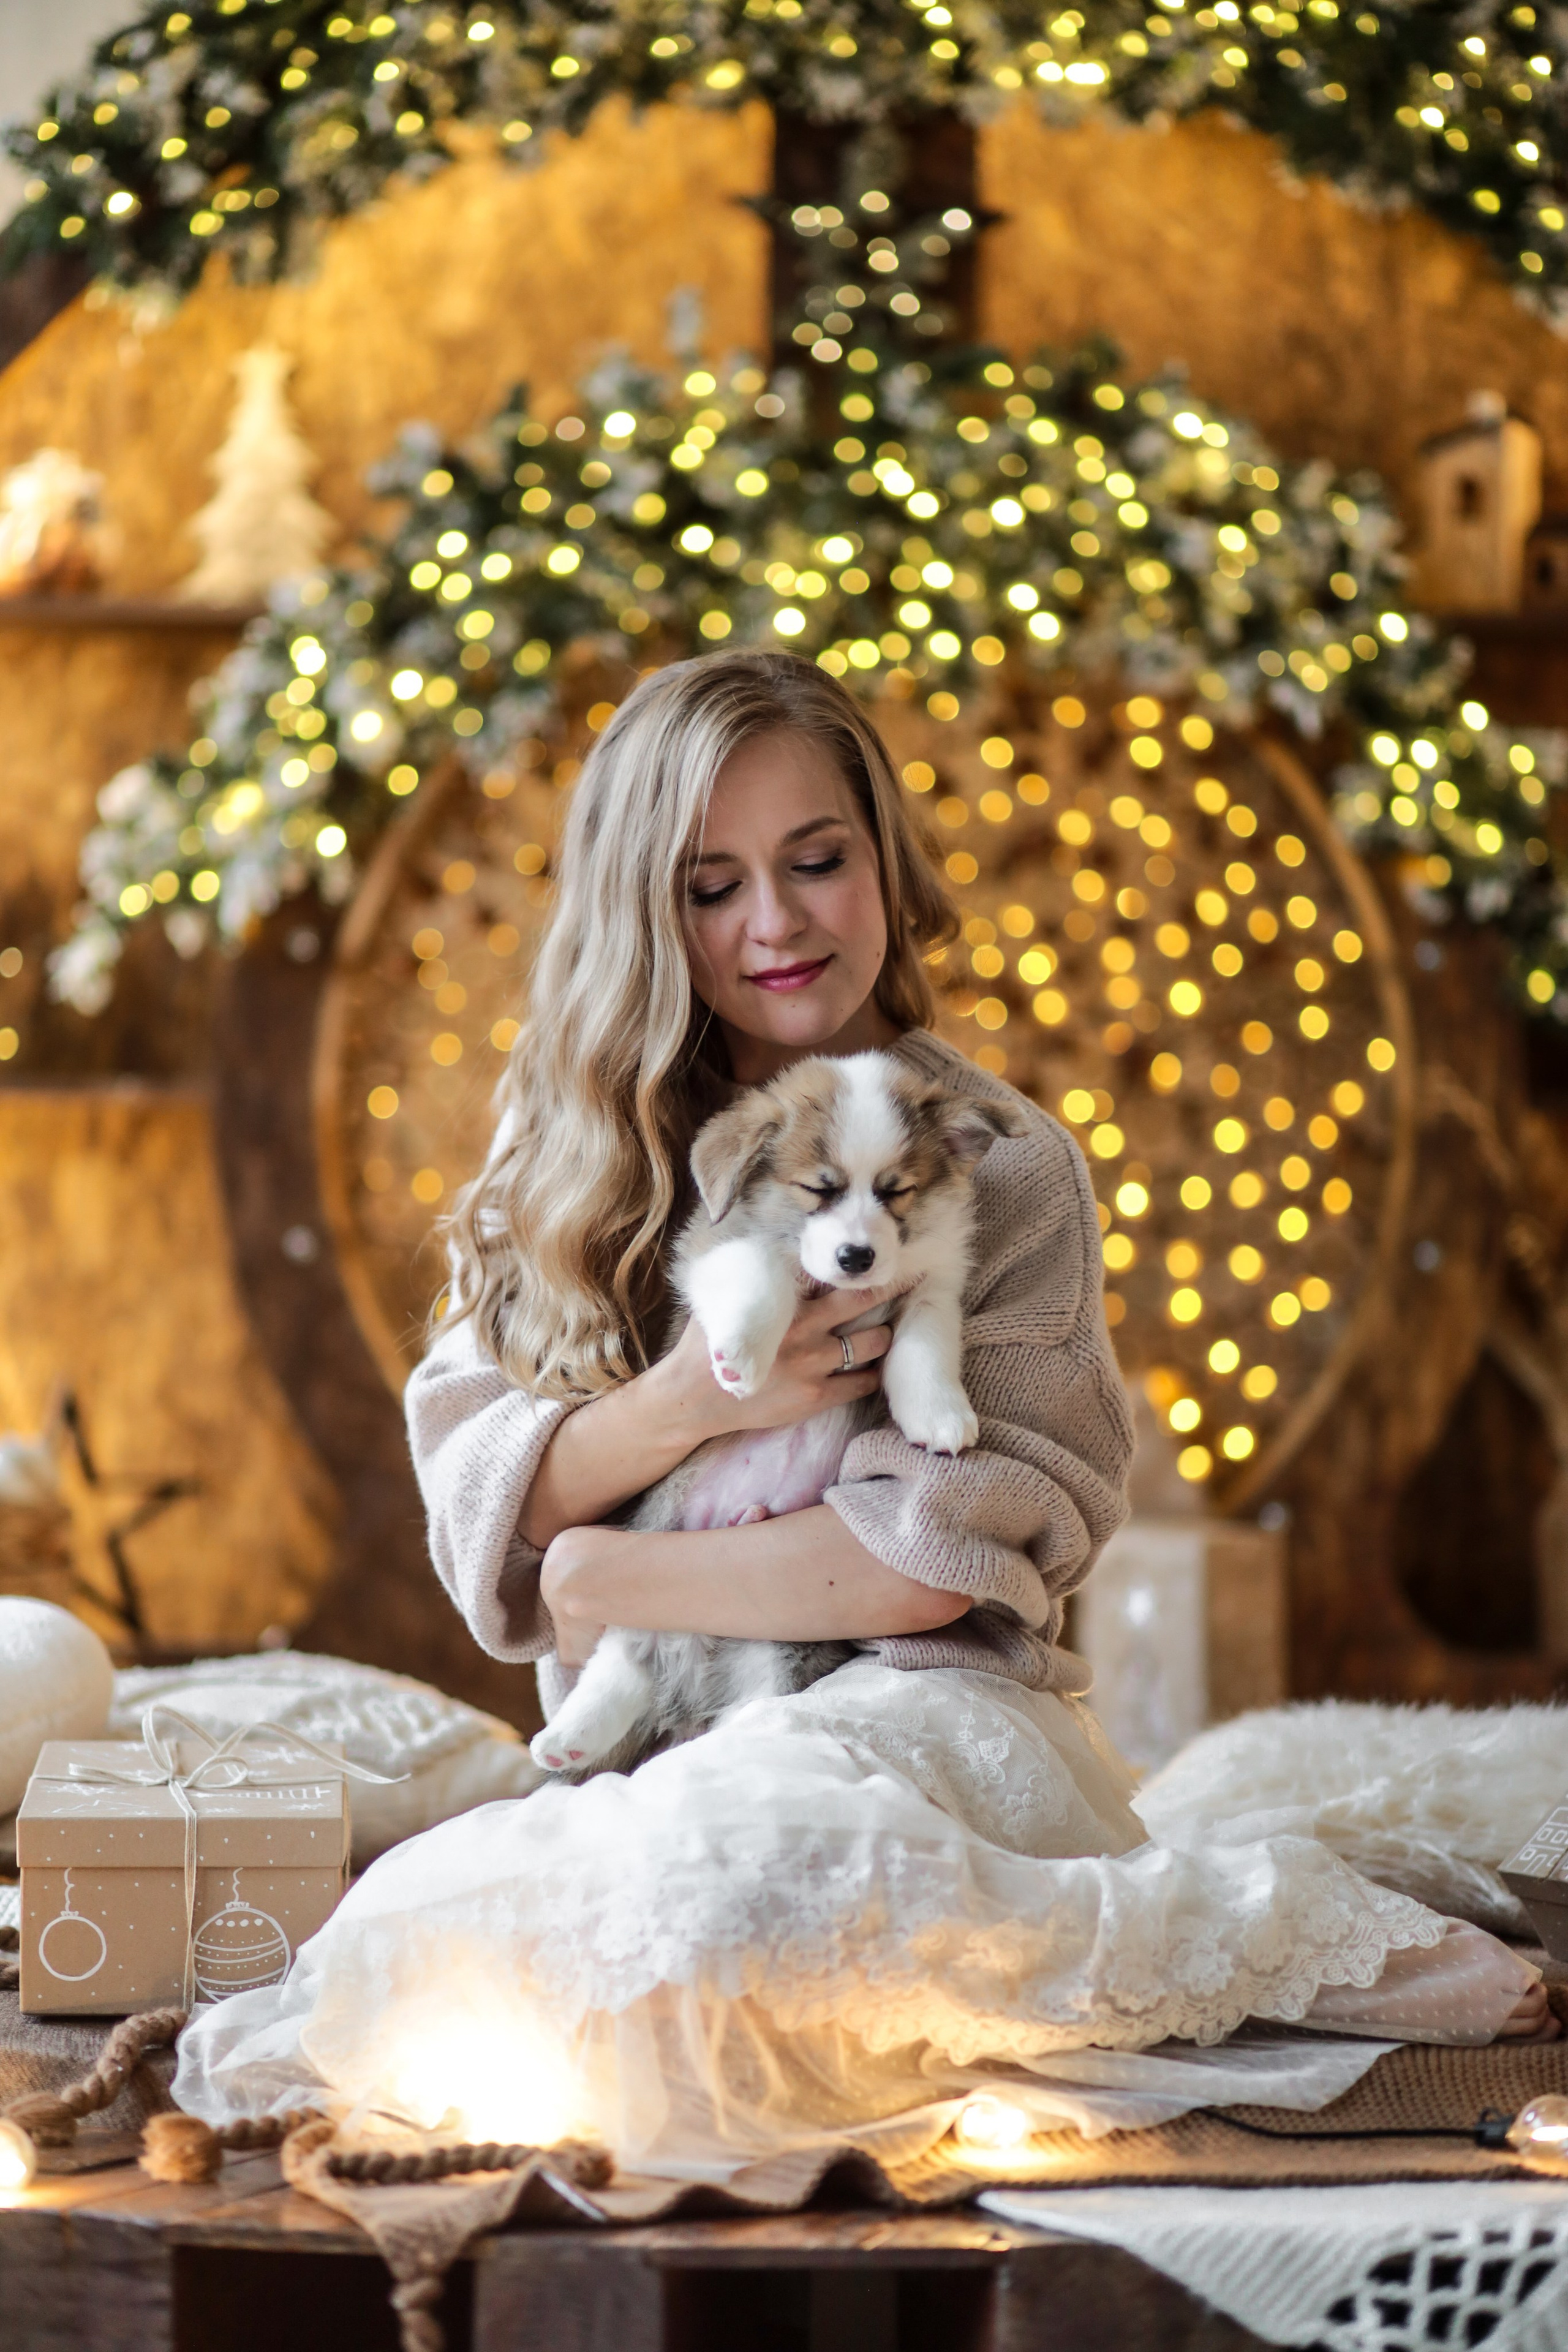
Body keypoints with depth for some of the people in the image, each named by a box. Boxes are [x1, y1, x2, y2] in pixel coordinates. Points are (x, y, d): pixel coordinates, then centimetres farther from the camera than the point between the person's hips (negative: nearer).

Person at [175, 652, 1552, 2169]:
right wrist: (686, 1403, -14)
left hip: (919, 1707, -4)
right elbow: (472, 1498, 4)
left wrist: (595, 1576, -5)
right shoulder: (576, 1161, 13)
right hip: (646, 1735, 4)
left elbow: (934, 1567, -9)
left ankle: (1257, 1935, -16)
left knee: (727, 1855, -39)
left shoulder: (997, 1168, 1)